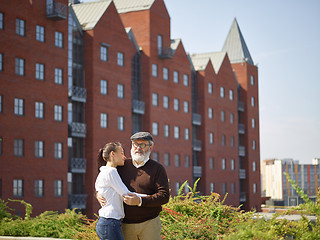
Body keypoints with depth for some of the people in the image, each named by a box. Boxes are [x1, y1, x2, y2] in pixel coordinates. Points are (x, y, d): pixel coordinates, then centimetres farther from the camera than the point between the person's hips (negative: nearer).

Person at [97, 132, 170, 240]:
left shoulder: (157, 168, 0)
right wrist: (99, 195, 0)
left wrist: (140, 201, -21)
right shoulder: (122, 166, 10)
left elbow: (164, 196, -10)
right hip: (126, 225, 2)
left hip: (149, 223, -2)